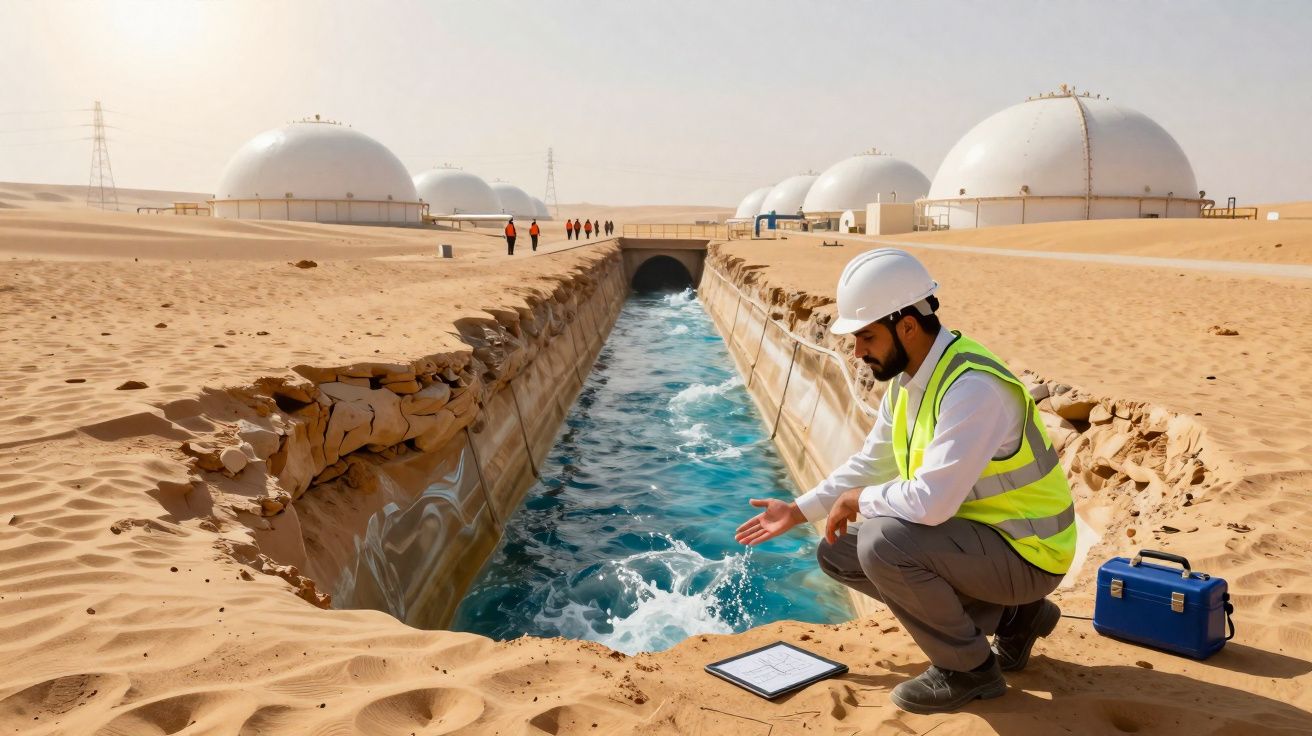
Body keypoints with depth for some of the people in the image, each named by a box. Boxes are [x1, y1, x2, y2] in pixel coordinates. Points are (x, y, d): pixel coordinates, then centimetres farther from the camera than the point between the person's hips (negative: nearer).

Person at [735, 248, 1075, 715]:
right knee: (837, 552, 7)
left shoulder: (973, 388, -29)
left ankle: (969, 669, -3)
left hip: (1024, 553, -9)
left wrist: (860, 500, -16)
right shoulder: (906, 379, 1)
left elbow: (930, 502, -35)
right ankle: (1008, 616, 13)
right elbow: (870, 463, 14)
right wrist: (798, 511, 12)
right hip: (971, 532, 9)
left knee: (884, 543, -31)